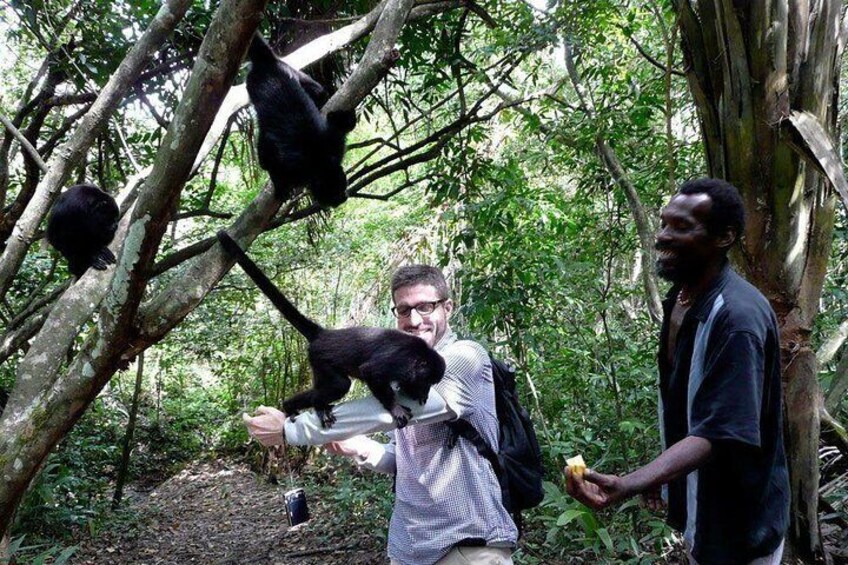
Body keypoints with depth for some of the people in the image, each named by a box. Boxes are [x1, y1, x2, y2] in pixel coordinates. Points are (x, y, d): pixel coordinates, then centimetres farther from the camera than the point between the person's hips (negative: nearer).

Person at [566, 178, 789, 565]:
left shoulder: (738, 317, -27)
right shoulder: (679, 297, 0)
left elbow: (719, 433, -33)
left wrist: (625, 486, -43)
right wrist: (659, 477, 12)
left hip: (737, 524, -8)